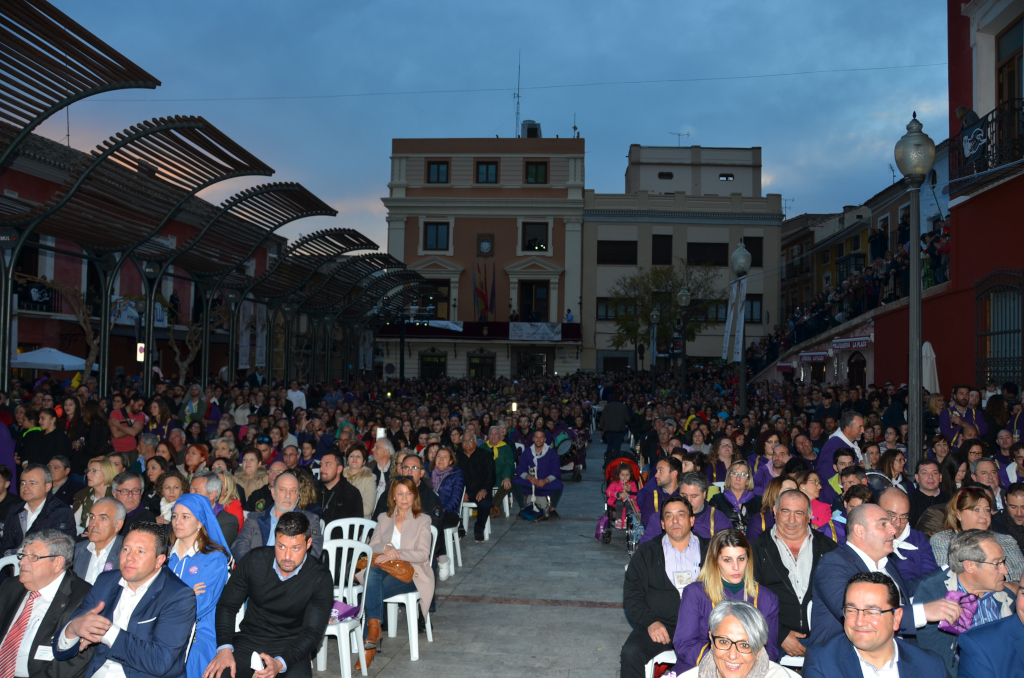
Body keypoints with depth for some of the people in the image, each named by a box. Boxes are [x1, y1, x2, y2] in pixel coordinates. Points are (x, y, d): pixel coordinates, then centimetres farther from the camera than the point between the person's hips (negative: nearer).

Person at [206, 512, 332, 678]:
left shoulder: (321, 578, -13)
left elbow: (312, 633, -13)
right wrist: (224, 647, -15)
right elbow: (227, 605, 2)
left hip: (291, 647, -1)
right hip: (249, 639, 1)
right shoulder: (254, 560, -7)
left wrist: (280, 663, -30)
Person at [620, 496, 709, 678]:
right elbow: (632, 593, 7)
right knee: (631, 653, -27)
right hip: (659, 625, 0)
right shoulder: (646, 552, 13)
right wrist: (650, 621, -9)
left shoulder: (710, 550, 14)